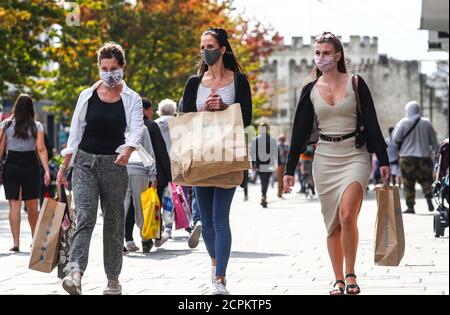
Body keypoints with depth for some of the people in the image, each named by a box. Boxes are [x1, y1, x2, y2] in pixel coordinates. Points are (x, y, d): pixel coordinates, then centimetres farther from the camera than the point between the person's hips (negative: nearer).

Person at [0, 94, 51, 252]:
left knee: (14, 205, -1)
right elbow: (41, 149, -7)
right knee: (32, 207, 12)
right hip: (31, 165, 1)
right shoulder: (37, 126, -1)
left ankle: (16, 242, -10)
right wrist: (46, 170, -8)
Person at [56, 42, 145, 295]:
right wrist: (64, 167, 7)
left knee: (114, 221, 6)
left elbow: (137, 129, -14)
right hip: (85, 161, 0)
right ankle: (76, 274, -30)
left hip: (114, 163, 0)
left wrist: (128, 149, -35)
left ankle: (113, 279, 16)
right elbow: (75, 132, 11)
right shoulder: (87, 96, 7)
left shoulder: (132, 99, 2)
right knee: (85, 217, -15)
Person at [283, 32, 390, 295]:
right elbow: (300, 131, 10)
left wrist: (384, 160, -2)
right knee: (333, 223, 4)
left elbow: (372, 124, 1)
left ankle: (351, 274, -5)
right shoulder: (310, 90, 8)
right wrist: (290, 169, 8)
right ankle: (338, 280, 12)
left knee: (347, 215, -19)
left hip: (355, 156, -3)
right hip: (325, 158, 3)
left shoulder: (356, 84, 1)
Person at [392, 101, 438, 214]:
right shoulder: (427, 123, 3)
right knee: (426, 180, 15)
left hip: (408, 158, -2)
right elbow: (434, 142, 8)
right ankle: (429, 199, -5)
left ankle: (410, 207, 2)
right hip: (424, 157, 2)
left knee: (408, 183, 4)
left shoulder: (403, 123, -6)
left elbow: (396, 139, -6)